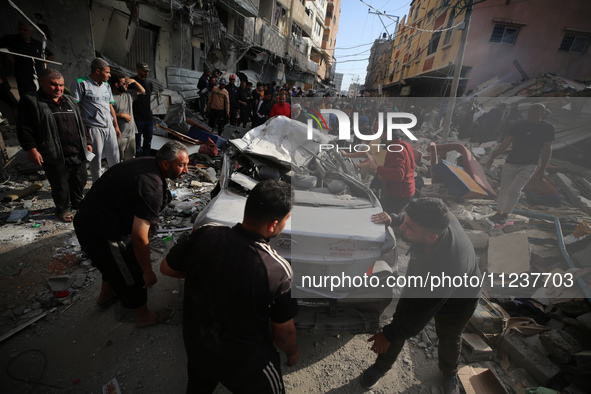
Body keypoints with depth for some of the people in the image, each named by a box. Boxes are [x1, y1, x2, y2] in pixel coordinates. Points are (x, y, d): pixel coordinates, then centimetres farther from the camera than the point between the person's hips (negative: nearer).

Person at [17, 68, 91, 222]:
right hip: (55, 157, -5)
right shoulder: (30, 101, -2)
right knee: (60, 186, 6)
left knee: (80, 181, 14)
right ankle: (63, 209, 24)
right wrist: (32, 150, -13)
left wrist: (87, 142, 15)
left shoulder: (69, 101, 15)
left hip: (78, 153, 5)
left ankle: (77, 202, 35)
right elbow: (25, 129, -6)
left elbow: (81, 124, 20)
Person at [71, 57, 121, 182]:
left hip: (109, 127, 6)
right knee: (96, 160, 2)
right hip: (94, 128, -6)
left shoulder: (106, 86, 16)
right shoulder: (81, 83, -4)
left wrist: (116, 126, 18)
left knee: (115, 158, 9)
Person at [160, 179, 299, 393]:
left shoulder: (204, 235, -24)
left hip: (195, 347, 4)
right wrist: (293, 353, 5)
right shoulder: (279, 271, -33)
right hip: (245, 364, -3)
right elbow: (284, 332, -16)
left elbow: (166, 268, -4)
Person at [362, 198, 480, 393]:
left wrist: (388, 334, -19)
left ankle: (449, 373, 58)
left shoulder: (448, 270, -47)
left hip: (457, 298, -4)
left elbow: (420, 313, -32)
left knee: (449, 339, 23)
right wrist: (394, 219, -20)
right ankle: (382, 366, 36)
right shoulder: (437, 220, -35)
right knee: (400, 321, 10)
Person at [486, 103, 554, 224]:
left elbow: (547, 149, 1)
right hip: (511, 162, 3)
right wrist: (492, 158, 1)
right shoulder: (519, 125, 3)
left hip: (528, 165, -3)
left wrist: (542, 170, -1)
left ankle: (505, 215, -5)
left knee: (514, 189, -13)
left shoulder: (547, 128, -2)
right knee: (504, 189, 5)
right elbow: (506, 143, 6)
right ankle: (499, 213, 13)